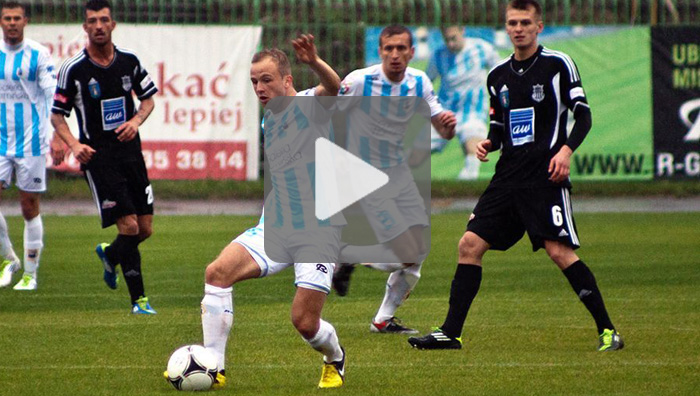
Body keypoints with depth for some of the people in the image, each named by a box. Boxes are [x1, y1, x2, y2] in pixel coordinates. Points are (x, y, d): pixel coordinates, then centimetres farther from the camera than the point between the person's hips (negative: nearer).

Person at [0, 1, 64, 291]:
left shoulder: (38, 55, -4)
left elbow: (53, 97, -7)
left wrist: (58, 138, -16)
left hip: (30, 143, -3)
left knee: (30, 209, 1)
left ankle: (30, 273, 12)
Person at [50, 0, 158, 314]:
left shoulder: (129, 61, 4)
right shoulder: (73, 69, -6)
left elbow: (148, 98, 16)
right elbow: (57, 115, 0)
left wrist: (136, 120, -5)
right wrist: (74, 145, -16)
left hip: (130, 151, 4)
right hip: (97, 157, -4)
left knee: (145, 229, 5)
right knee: (128, 225, -13)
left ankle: (109, 254, 38)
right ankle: (138, 299, -4)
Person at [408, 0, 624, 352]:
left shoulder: (557, 64, -1)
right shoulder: (498, 76, 15)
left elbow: (583, 116, -3)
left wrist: (566, 150, -19)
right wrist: (488, 144, 2)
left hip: (546, 175, -6)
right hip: (509, 175, 6)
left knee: (559, 251, -15)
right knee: (470, 244, -2)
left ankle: (607, 330, -6)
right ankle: (450, 333, 4)